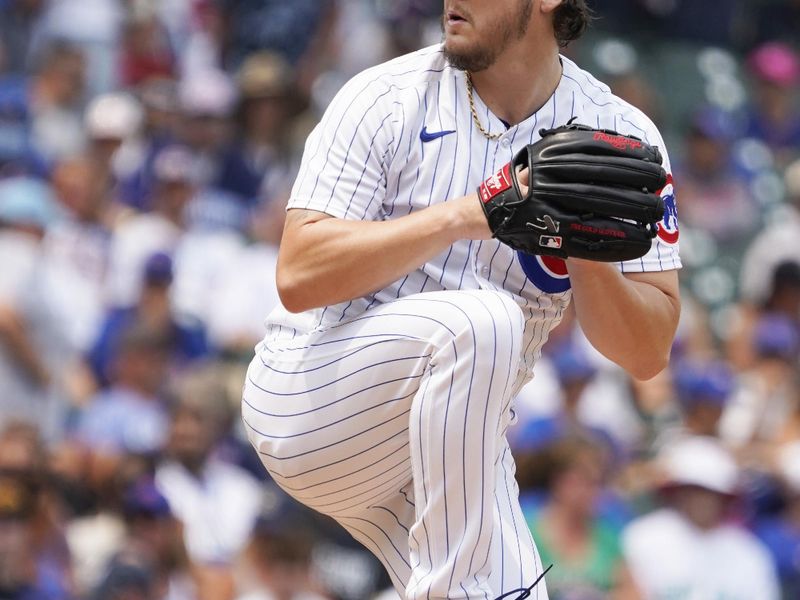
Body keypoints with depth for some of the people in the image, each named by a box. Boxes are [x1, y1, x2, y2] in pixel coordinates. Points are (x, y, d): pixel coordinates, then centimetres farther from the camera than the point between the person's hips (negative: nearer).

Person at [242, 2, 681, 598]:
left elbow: (648, 353, -4)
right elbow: (298, 279, -18)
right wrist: (467, 214, -26)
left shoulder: (618, 135, -1)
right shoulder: (387, 98, -8)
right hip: (310, 400, -3)